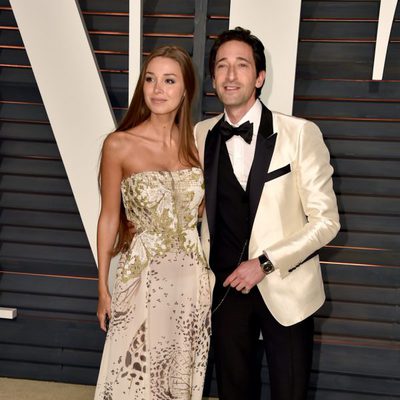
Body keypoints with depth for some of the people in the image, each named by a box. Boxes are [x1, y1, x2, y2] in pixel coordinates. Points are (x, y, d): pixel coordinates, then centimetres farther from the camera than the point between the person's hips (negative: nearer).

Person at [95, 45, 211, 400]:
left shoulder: (194, 143, 1)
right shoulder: (119, 145, -9)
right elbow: (109, 219, -3)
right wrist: (103, 288, 1)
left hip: (192, 276, 3)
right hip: (144, 276, -3)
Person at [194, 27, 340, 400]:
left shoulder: (300, 133, -10)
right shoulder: (201, 136, 1)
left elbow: (326, 220, -9)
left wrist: (265, 263, -14)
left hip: (286, 288, -2)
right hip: (226, 286, 3)